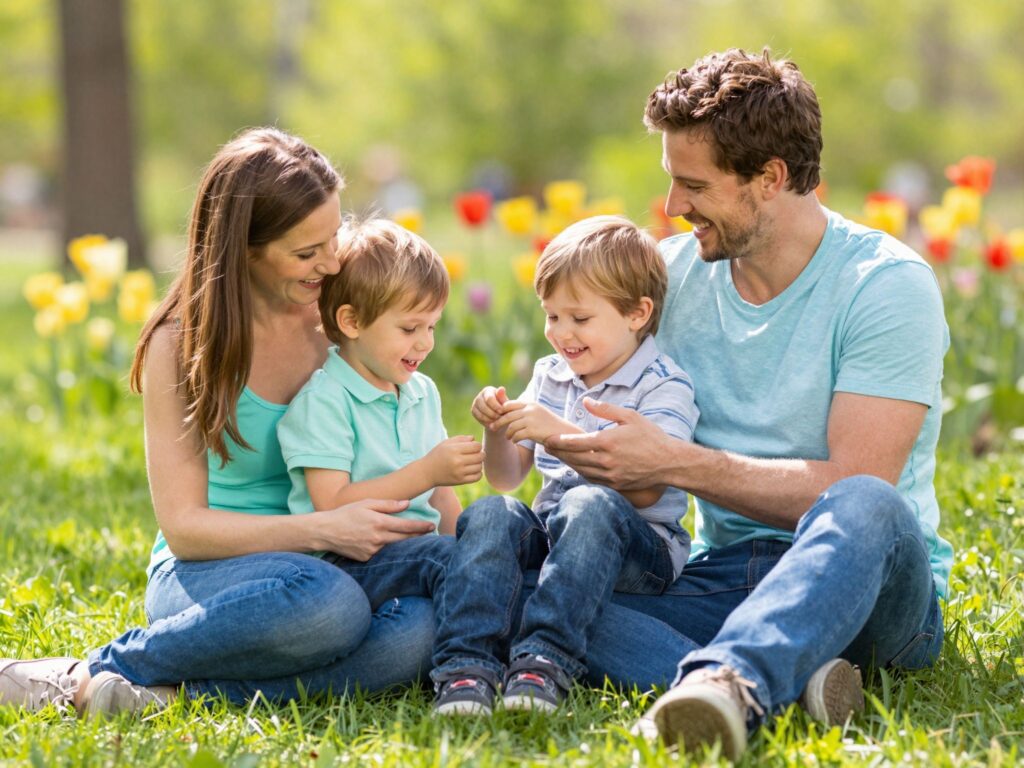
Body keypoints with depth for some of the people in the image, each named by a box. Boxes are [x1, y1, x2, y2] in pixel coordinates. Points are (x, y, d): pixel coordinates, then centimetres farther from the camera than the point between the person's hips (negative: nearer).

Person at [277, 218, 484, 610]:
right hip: (346, 562, -8)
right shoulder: (322, 401, -8)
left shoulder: (423, 393, 18)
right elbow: (332, 506, -16)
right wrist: (426, 472, -20)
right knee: (445, 558, -33)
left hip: (417, 550, 8)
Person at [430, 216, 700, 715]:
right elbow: (507, 478, 18)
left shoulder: (665, 387, -5)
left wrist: (560, 432, -25)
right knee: (490, 514, -24)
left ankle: (545, 660, -46)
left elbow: (646, 490, -20)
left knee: (591, 504, -37)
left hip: (637, 548, -6)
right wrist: (496, 431, -4)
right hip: (549, 537, 6)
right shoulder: (550, 377, 15)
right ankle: (468, 664, -38)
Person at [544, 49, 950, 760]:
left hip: (870, 585, -5)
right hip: (719, 576, 5)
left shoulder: (887, 285, -9)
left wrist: (675, 463, -21)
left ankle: (724, 679, -65)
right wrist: (545, 429, -4)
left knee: (864, 509, -41)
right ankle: (782, 673, -34)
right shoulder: (674, 271, 8)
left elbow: (853, 487, -17)